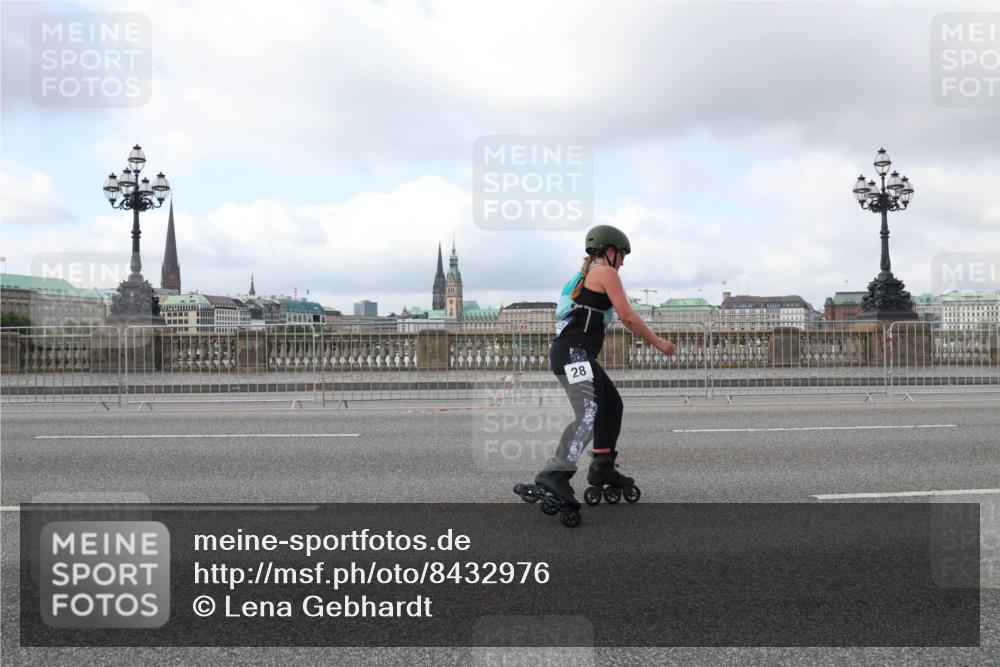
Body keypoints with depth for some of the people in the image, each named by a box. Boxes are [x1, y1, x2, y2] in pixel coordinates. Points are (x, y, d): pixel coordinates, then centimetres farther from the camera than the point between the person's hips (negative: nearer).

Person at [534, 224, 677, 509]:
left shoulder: (585, 277, 27)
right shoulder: (606, 273, -2)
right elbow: (628, 317, -6)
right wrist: (658, 342, 3)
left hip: (575, 355, 10)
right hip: (573, 353, -10)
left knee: (612, 406, 17)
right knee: (589, 414, -22)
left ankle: (602, 467, 23)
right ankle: (555, 473, -33)